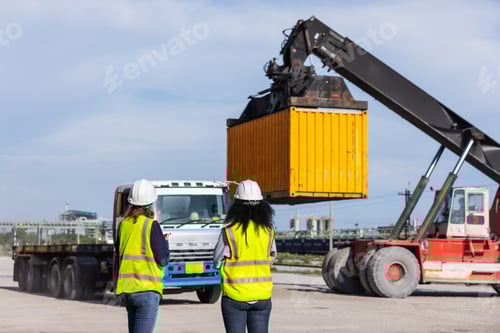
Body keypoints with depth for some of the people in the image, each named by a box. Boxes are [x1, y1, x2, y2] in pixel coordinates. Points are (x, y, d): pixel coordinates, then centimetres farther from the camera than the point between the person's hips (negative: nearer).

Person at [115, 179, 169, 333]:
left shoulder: (124, 224, 6)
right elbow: (163, 259, -7)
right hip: (147, 290, -6)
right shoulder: (151, 225, -10)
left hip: (127, 289, 6)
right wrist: (165, 242, 10)